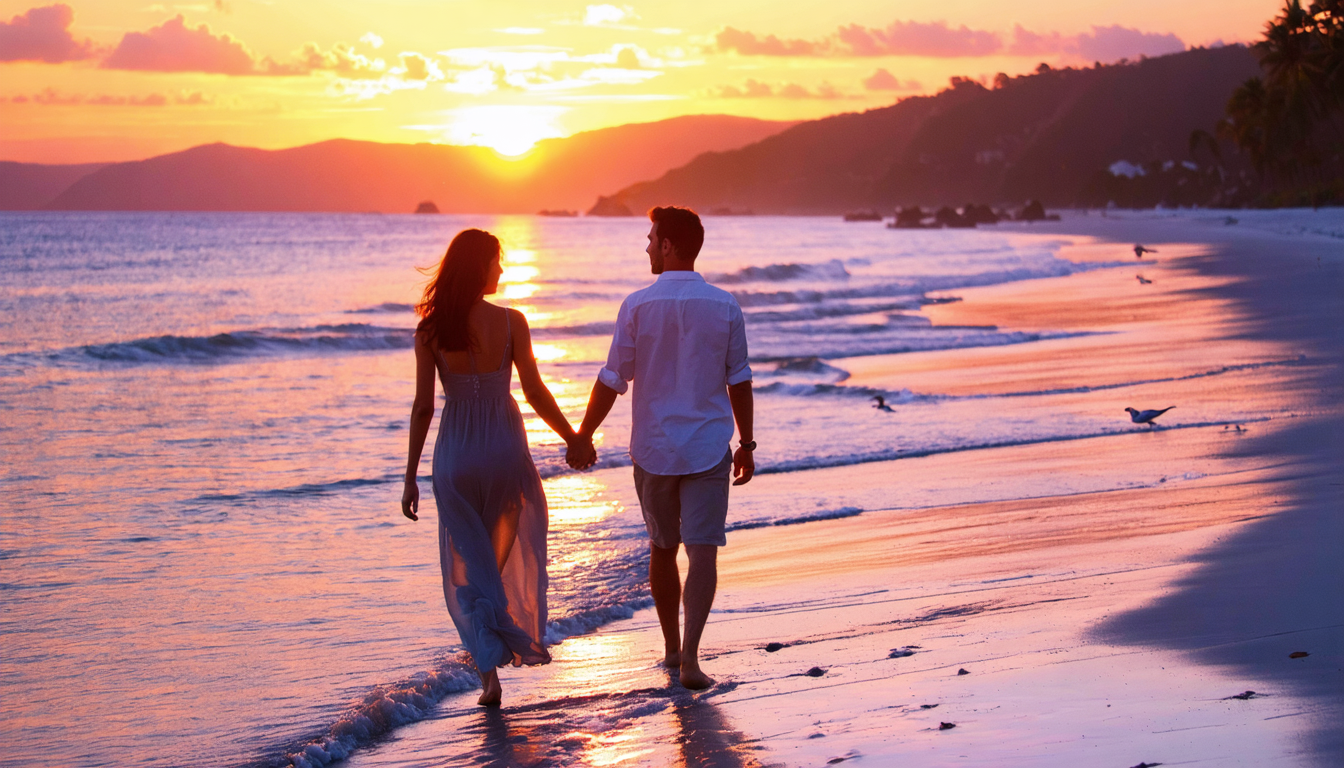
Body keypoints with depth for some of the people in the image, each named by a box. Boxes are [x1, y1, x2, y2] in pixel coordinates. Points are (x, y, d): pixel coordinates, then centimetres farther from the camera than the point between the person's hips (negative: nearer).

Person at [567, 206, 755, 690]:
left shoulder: (638, 306, -7)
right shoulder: (724, 306, -2)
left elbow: (612, 381, -4)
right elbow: (739, 381, 2)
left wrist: (583, 436, 6)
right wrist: (746, 444, 12)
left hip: (653, 449, 0)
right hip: (709, 448, 0)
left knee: (662, 549, 16)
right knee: (703, 551, -5)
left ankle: (672, 646, 28)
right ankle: (689, 655, -18)